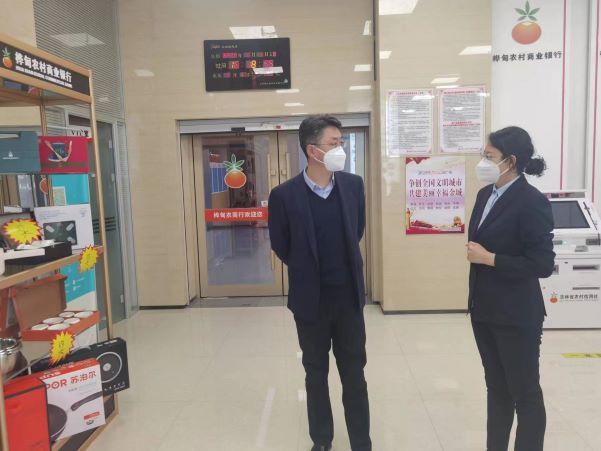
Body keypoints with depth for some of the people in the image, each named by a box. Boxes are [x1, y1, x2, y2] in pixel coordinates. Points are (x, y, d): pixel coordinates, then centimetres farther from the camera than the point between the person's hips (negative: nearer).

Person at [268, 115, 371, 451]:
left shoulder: (353, 185, -4)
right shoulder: (285, 195, -13)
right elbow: (281, 246, 0)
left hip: (349, 296, 2)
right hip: (311, 299, -1)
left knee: (354, 373, 12)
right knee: (316, 373, 16)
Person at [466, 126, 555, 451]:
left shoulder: (532, 202, -17)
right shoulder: (485, 195, 6)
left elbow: (542, 265, -19)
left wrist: (489, 259, -18)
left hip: (516, 314, -7)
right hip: (484, 309, 7)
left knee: (525, 394, 10)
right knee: (496, 387, 20)